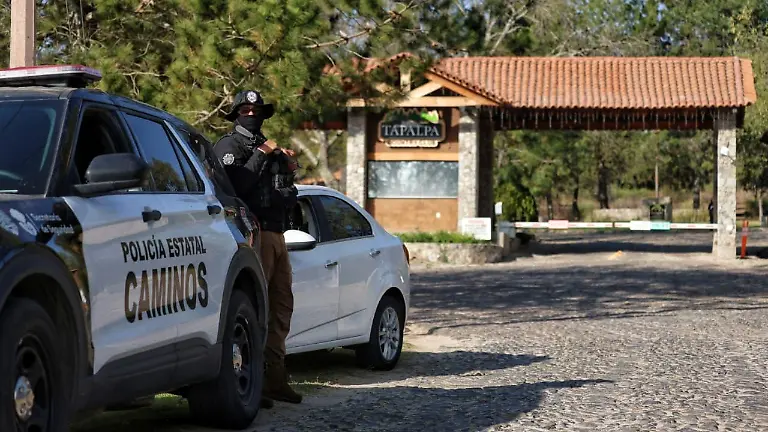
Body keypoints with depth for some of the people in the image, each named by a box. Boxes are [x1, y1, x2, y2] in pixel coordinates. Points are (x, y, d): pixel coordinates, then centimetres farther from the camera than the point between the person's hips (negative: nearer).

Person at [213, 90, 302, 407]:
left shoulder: (267, 146, 24)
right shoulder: (229, 146, -1)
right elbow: (238, 185, -18)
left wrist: (288, 168, 10)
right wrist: (261, 155, -16)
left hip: (276, 235, 9)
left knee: (281, 305, 10)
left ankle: (275, 379, 15)